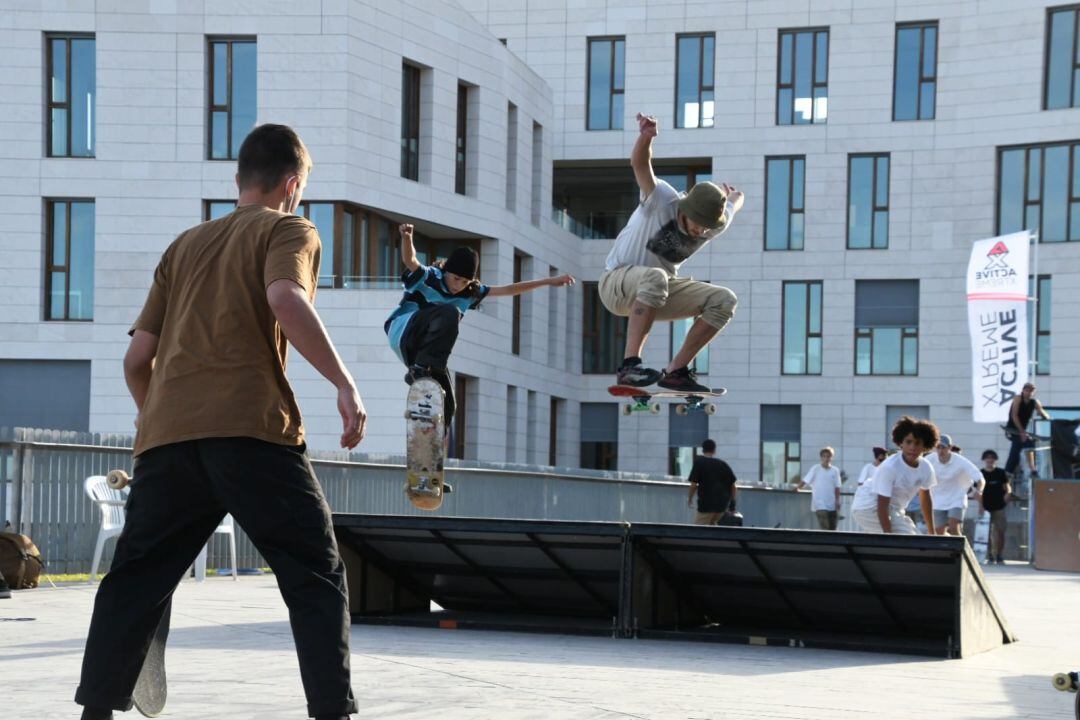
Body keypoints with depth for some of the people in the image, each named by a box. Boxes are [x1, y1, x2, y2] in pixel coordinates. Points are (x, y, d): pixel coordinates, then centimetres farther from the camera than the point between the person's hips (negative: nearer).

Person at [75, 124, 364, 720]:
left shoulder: (185, 245, 26)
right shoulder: (288, 230, 11)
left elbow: (137, 357, 22)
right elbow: (284, 298, -12)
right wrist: (344, 383, -14)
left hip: (165, 432, 5)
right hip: (252, 427, -5)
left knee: (135, 581, 12)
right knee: (316, 574, 1)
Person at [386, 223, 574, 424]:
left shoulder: (470, 292, 6)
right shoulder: (428, 277, -11)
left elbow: (508, 289, 9)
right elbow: (409, 261, -32)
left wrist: (549, 282, 7)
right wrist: (407, 238, -55)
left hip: (421, 347, 7)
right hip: (402, 331, -6)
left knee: (445, 406, -3)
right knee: (449, 313, -30)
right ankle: (421, 369, -34)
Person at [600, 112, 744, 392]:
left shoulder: (717, 223, -7)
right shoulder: (663, 201, -21)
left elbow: (736, 199, 14)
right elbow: (639, 164, -34)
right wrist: (646, 137, -53)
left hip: (659, 294, 6)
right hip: (616, 282, -6)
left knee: (724, 300, -12)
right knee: (654, 277, -41)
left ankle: (676, 371, -8)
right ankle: (629, 364, -42)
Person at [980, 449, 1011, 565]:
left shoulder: (1001, 473, 5)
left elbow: (1007, 487, 7)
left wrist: (1008, 492, -16)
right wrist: (980, 506, -4)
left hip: (999, 507, 0)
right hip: (986, 508, 0)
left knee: (1000, 532, -2)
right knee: (987, 533, 1)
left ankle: (999, 556, 7)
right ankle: (989, 556, 9)